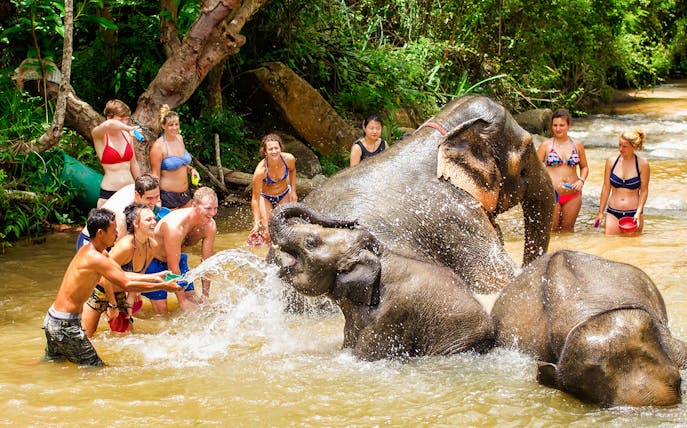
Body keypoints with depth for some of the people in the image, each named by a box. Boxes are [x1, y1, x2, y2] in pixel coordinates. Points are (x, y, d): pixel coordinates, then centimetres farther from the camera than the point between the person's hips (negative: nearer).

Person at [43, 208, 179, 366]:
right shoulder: (95, 258, -22)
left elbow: (122, 275, 15)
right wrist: (163, 286, -13)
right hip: (66, 324, -10)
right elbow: (127, 285, -20)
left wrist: (154, 277, 12)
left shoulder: (87, 249, 8)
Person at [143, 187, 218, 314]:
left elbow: (207, 261, -9)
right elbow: (173, 267, -33)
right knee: (162, 312, -9)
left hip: (177, 257, 6)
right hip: (153, 260, -6)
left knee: (193, 302, 3)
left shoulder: (210, 225, -19)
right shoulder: (175, 225, -39)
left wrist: (205, 295, -10)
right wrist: (182, 301, -27)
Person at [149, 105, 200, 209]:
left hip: (185, 193, 8)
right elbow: (155, 175, -14)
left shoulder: (179, 138, 6)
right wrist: (157, 200, -20)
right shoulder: (158, 146, -16)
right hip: (168, 196, -8)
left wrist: (191, 169, 2)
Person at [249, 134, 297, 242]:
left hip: (284, 196, 3)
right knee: (267, 235, -11)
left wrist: (293, 191, 0)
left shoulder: (289, 159, -24)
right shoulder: (260, 171, -34)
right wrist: (257, 222, -27)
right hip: (265, 198, -3)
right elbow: (255, 198, -25)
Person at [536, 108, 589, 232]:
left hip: (573, 195, 2)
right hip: (552, 194, -2)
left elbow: (584, 167, 18)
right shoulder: (546, 145, 0)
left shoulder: (577, 145, 8)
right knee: (551, 230, -1)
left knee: (568, 229, 10)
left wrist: (581, 180, -1)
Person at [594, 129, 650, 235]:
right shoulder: (611, 161, 2)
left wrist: (638, 213, -11)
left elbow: (644, 191, -1)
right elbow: (606, 187, 8)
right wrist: (600, 212, 8)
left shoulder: (642, 164, -4)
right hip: (613, 213, 2)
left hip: (633, 214, -2)